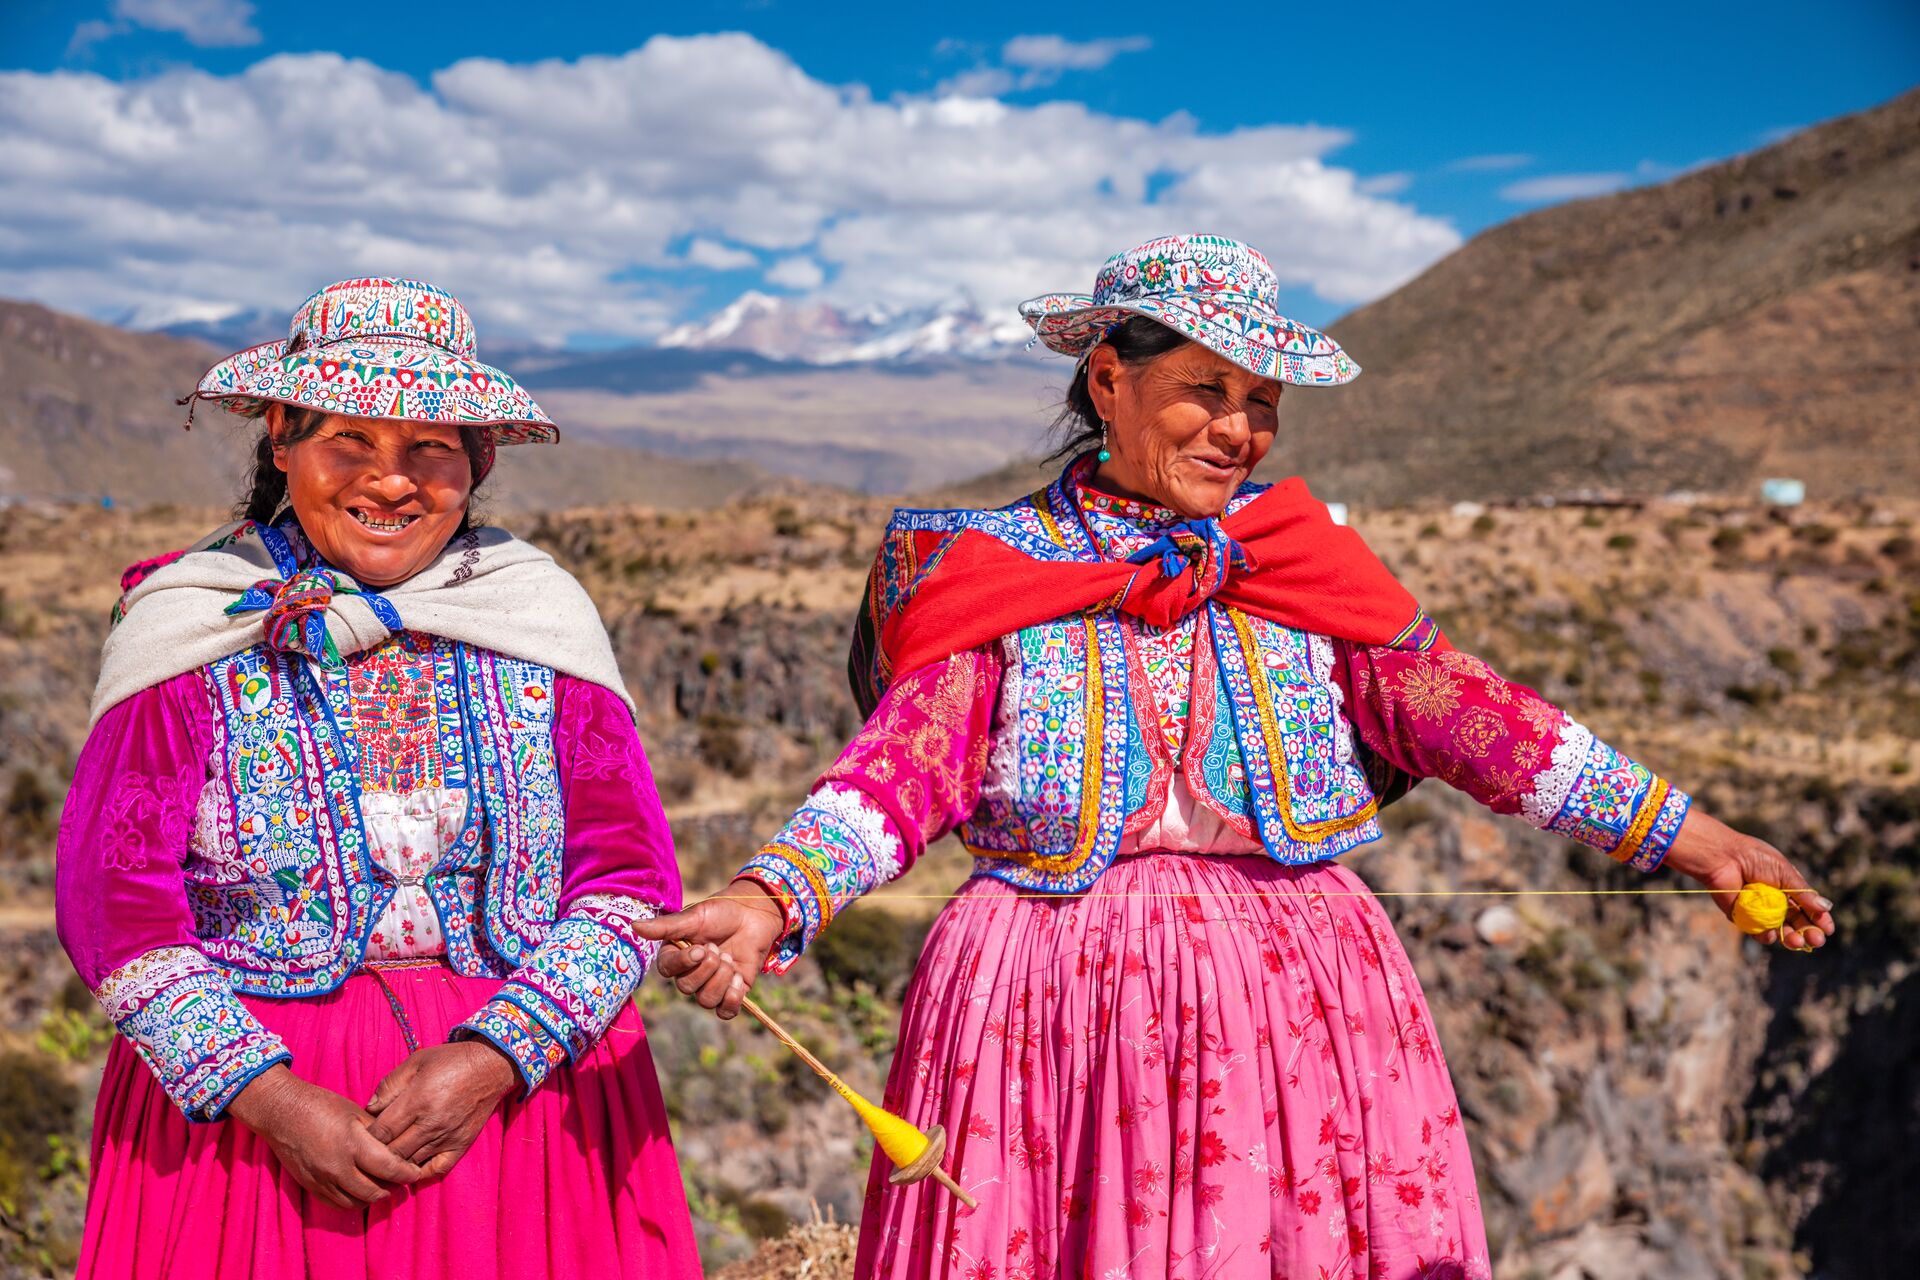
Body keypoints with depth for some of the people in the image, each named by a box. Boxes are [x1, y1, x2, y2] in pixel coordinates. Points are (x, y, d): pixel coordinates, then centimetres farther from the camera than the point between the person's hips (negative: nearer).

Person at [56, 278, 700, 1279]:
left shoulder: (541, 621, -2)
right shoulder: (189, 634, -5)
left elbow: (626, 879, -4)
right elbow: (113, 898, -6)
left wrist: (490, 1060, -16)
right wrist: (271, 1100, -15)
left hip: (522, 1074, 1)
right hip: (238, 1096, -1)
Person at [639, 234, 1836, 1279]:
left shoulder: (1298, 561, 10)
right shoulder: (996, 571, 3)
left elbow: (1452, 704, 4)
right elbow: (909, 755, -8)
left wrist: (1679, 827, -4)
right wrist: (772, 897, -26)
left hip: (1289, 997, 2)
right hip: (1057, 1004, -2)